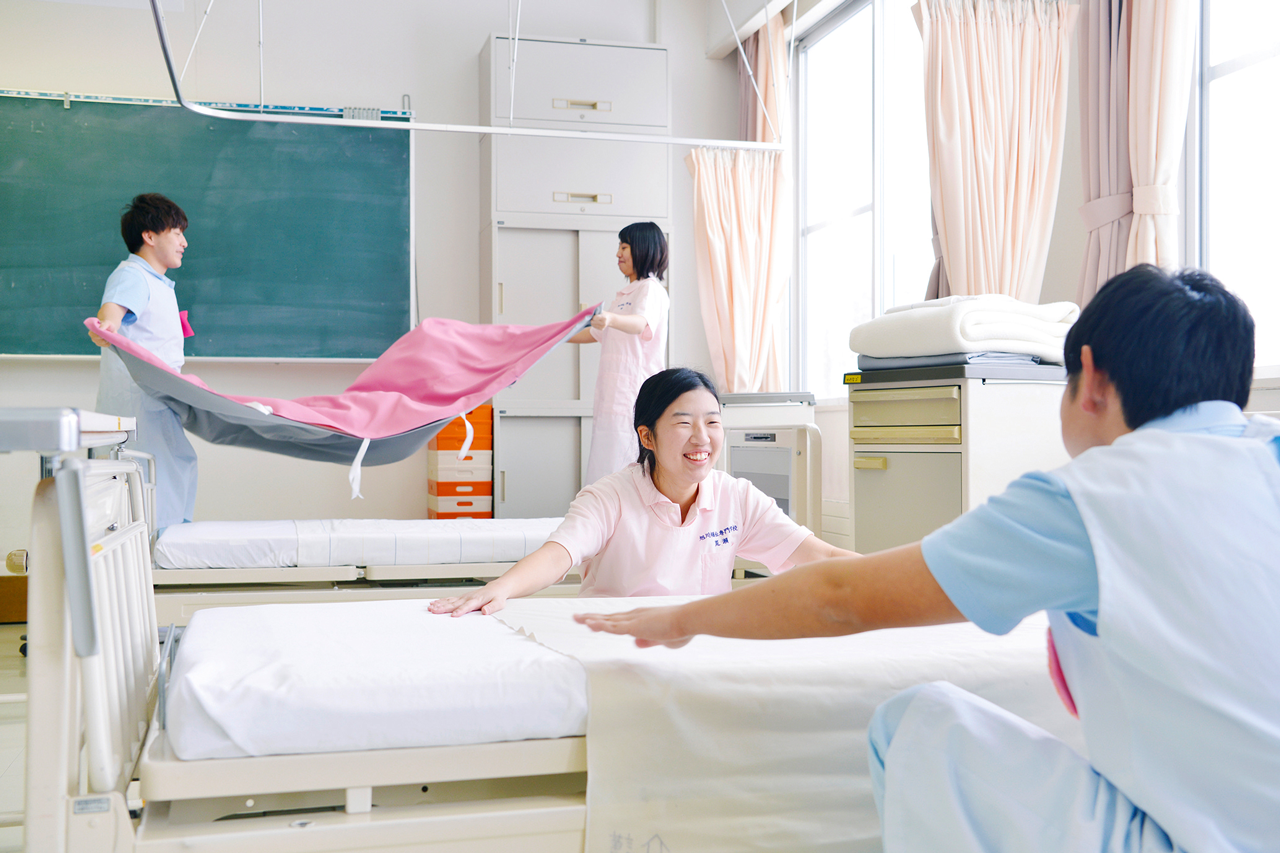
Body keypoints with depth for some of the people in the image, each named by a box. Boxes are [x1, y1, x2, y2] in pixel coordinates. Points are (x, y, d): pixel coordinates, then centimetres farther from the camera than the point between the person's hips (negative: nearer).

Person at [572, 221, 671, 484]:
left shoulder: (651, 288, -5)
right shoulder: (625, 294, 25)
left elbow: (641, 324, -27)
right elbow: (595, 334, 33)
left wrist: (610, 319, -47)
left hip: (634, 400, -9)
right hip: (612, 398, 9)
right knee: (601, 475, 2)